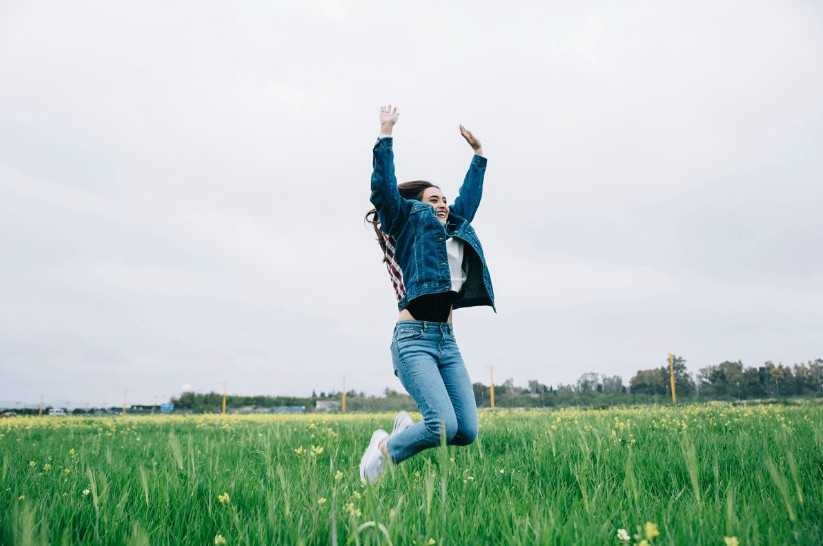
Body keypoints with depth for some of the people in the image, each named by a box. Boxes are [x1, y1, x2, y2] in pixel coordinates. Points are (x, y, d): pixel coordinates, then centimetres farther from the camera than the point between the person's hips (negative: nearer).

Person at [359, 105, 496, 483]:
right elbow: (383, 189, -7)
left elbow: (470, 195, 35)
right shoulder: (408, 224, 5)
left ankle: (408, 425, 26)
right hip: (414, 338, -7)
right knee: (444, 427, -19)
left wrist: (478, 152, 40)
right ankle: (386, 448, 9)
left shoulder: (456, 230, 22)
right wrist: (386, 134, -6)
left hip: (447, 340, 7)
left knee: (467, 432, -2)